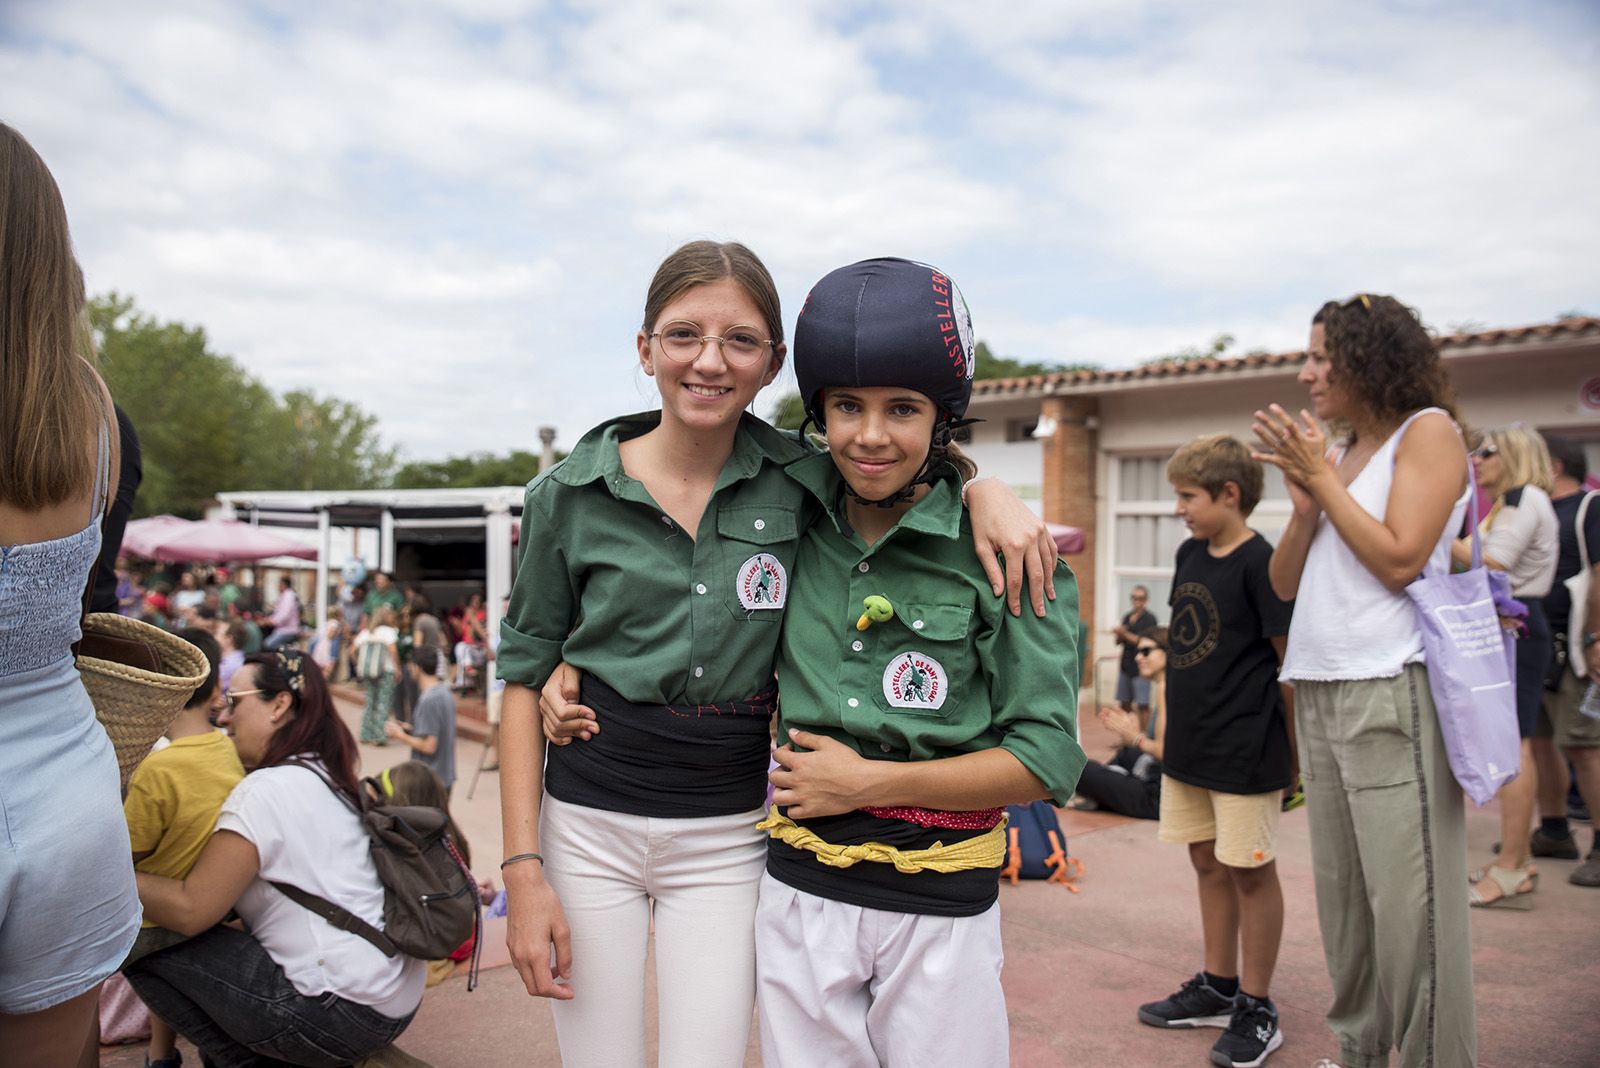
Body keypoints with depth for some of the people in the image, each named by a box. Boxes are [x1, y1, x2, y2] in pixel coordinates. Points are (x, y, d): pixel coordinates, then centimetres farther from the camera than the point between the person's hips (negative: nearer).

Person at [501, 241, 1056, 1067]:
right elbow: (524, 679, 0)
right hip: (588, 823, 0)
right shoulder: (568, 495, -5)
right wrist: (523, 869, -6)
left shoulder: (801, 481, -4)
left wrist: (986, 491, -11)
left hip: (726, 840, 1)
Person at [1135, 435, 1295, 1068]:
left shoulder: (1260, 563, -15)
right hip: (1189, 744, 8)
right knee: (1208, 863, 16)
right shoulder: (1190, 554, 8)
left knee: (1250, 872, 4)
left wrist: (1292, 747, -10)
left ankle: (1256, 1011, 17)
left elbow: (1291, 657, -13)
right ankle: (1218, 989, 31)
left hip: (1244, 750, -8)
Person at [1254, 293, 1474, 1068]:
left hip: (1391, 691, -7)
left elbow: (1398, 559, -13)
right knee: (1340, 892, 12)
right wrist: (1304, 503, -1)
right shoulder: (1337, 450, 18)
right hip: (1318, 691, 7)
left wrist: (1323, 478, -7)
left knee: (1409, 898, -5)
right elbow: (1284, 583, 14)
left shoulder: (1428, 431, 0)